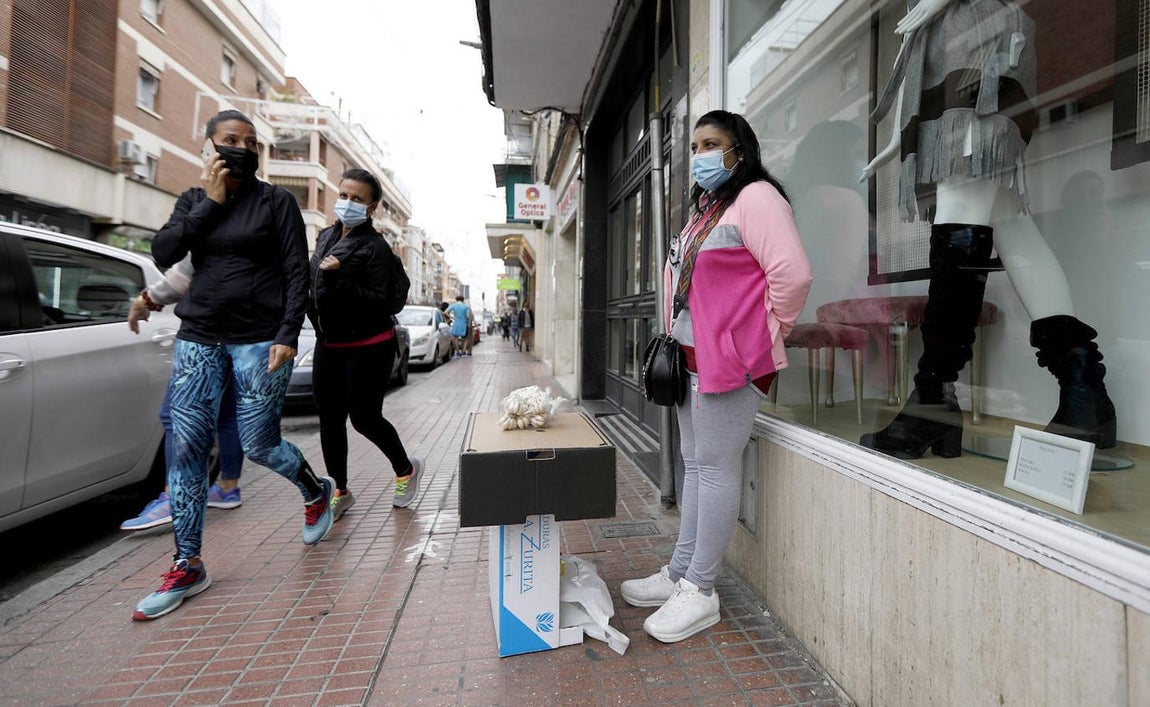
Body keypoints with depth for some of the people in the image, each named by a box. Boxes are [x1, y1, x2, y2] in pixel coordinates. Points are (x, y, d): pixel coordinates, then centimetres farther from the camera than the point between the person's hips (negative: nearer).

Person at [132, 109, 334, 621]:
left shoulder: (276, 201, 2)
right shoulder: (193, 201, 14)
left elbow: (297, 272, -5)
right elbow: (163, 253, -1)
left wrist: (287, 335, -14)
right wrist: (211, 202, -4)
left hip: (260, 340, -4)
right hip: (198, 339, 4)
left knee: (259, 444, -1)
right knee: (186, 449, 1)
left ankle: (316, 492, 30)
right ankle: (188, 567, 14)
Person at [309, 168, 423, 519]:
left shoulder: (375, 246, -11)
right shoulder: (326, 236, 11)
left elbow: (380, 302, -18)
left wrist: (339, 281, -28)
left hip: (368, 346, -7)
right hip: (328, 344, 7)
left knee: (364, 418, -1)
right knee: (329, 418, 9)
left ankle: (406, 469, 26)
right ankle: (340, 490, 25)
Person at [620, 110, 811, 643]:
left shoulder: (754, 197, -7)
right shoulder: (705, 207, 23)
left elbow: (792, 272, -19)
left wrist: (769, 332, -8)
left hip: (730, 360, -9)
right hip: (693, 358, 10)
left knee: (716, 467, -3)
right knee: (694, 465, 13)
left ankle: (699, 591, 12)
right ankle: (680, 573, 26)